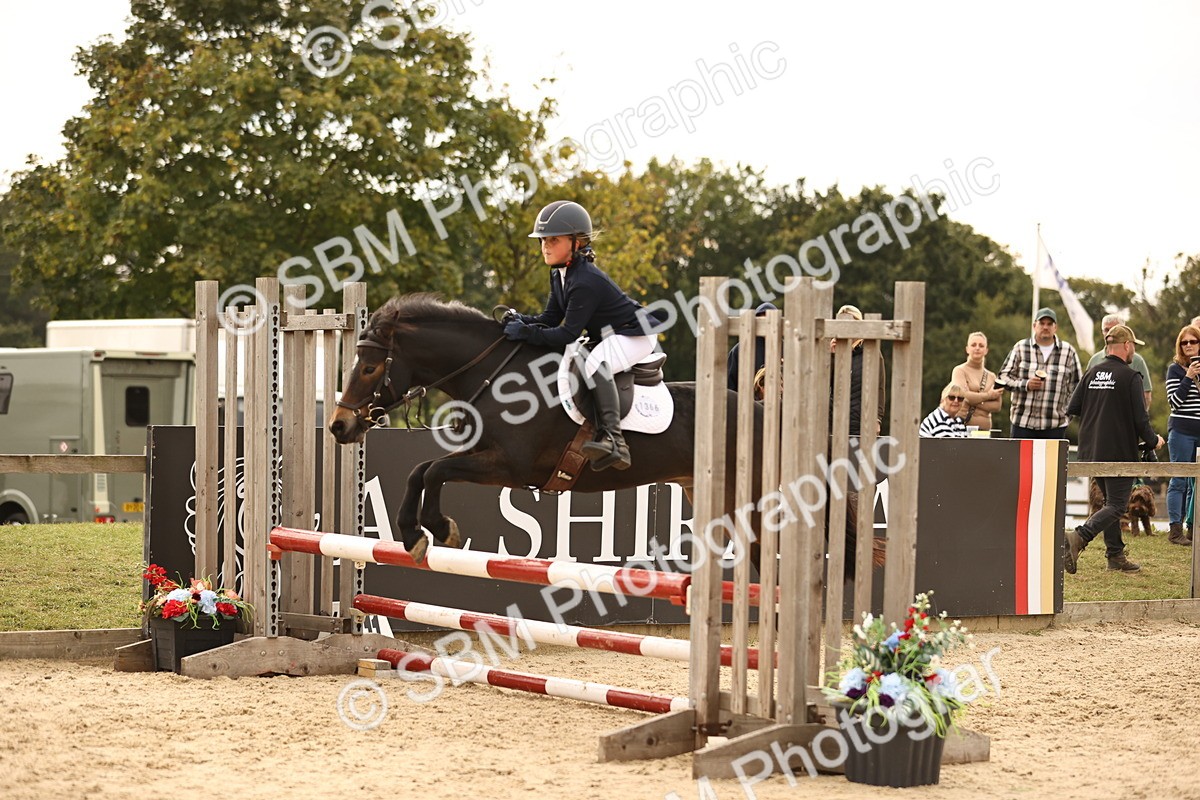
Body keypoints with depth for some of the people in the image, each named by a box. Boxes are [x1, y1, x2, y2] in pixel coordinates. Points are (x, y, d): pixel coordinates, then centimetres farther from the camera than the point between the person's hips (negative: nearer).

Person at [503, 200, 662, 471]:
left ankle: (613, 441, -44)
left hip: (635, 334, -11)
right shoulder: (559, 274, 3)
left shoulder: (585, 282, -28)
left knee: (596, 365, -36)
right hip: (608, 336, 11)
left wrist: (526, 332, -30)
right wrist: (520, 320, -13)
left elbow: (567, 334, -29)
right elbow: (551, 319, 4)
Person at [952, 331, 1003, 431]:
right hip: (962, 425, -4)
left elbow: (996, 406, 7)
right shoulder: (960, 371, 4)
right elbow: (963, 396, -11)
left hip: (984, 428, 4)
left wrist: (975, 400, -7)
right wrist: (988, 395, -1)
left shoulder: (991, 376, 17)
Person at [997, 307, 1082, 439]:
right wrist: (1025, 384, -12)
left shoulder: (1068, 351, 6)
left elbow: (1074, 386, 12)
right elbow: (1004, 376, 5)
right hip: (1022, 422, 0)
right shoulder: (1020, 348, 5)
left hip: (1055, 425, 0)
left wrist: (1069, 412, 3)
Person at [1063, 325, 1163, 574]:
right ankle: (1079, 537, -25)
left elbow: (1072, 408, 6)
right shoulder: (1130, 377, -11)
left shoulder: (1092, 373, 6)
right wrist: (1153, 441, 4)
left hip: (1091, 451, 7)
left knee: (1111, 501, 19)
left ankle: (1116, 555, 21)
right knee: (1116, 506, -4)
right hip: (1120, 452, -7)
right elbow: (1140, 418, -13)